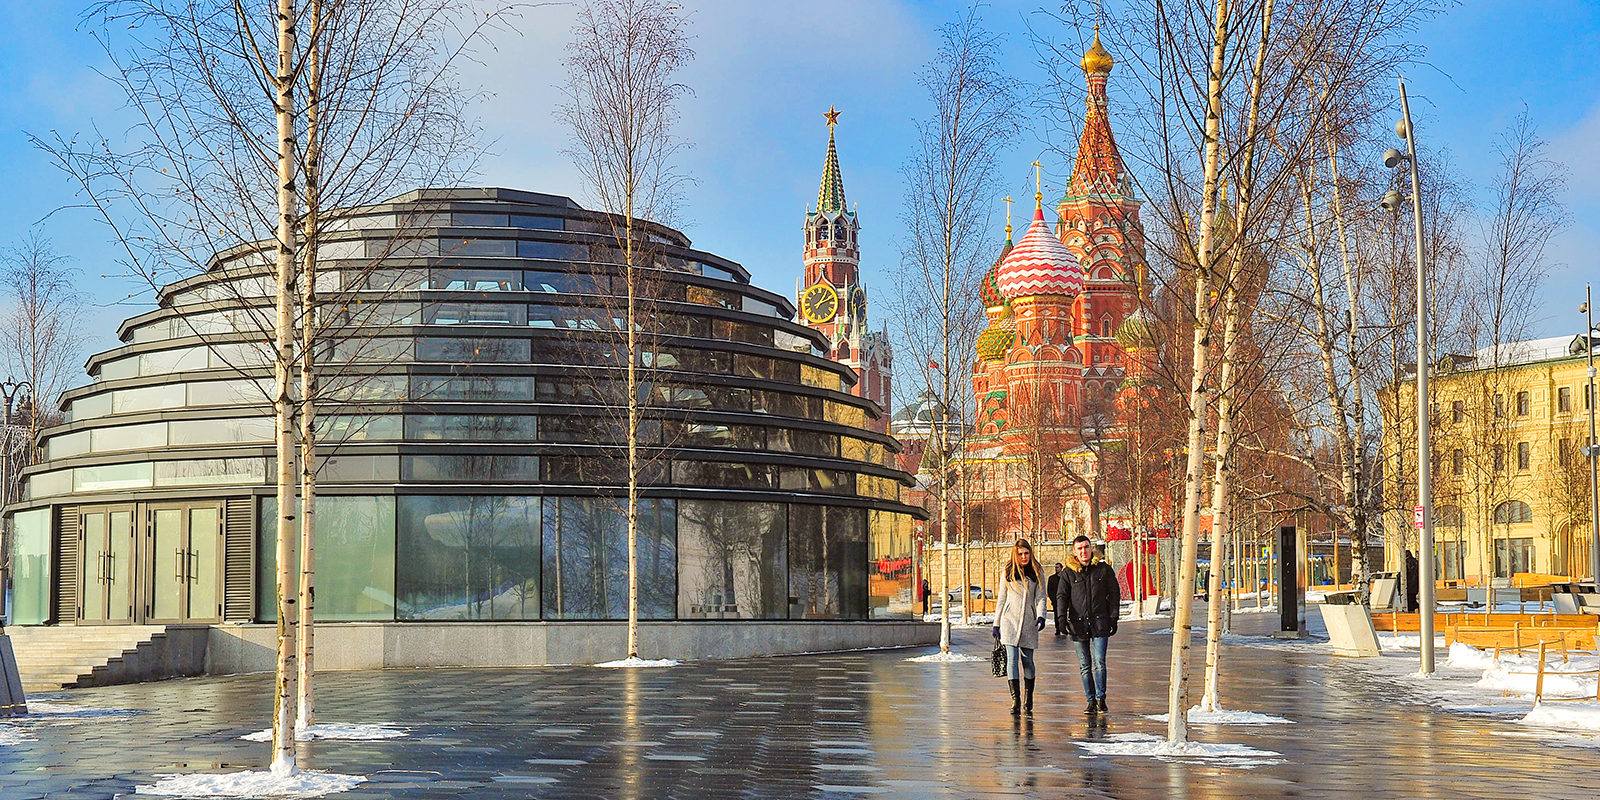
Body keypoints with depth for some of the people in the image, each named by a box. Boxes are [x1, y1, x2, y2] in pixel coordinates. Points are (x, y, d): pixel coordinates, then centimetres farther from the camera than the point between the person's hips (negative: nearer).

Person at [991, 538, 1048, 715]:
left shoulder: (1036, 572, 9)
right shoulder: (1008, 572, 9)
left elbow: (1040, 597, 4)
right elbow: (1001, 599, 13)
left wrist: (1041, 616, -15)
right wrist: (996, 624, 11)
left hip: (1029, 622, 0)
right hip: (1010, 619, 0)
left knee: (1027, 660, 2)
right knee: (1012, 658, -11)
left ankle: (1028, 700, 16)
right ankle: (1015, 700, -12)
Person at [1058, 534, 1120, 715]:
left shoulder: (1104, 568, 6)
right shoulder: (1068, 572, 7)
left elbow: (1114, 594, 11)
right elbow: (1062, 596, 5)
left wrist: (1114, 618, 5)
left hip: (1100, 622, -1)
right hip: (1078, 623, 1)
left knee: (1099, 663, -9)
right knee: (1084, 666, 4)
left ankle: (1101, 698, 2)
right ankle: (1091, 701, 11)